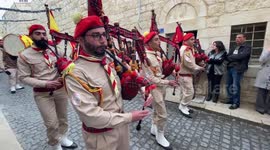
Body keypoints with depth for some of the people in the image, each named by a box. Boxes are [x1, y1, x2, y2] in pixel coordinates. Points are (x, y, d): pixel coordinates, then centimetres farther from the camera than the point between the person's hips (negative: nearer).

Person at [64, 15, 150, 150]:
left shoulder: (109, 60, -4)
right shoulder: (76, 74, -25)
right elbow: (91, 116, -28)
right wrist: (129, 117, -22)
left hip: (121, 125, 6)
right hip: (100, 135, -6)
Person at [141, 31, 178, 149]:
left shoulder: (158, 53, 5)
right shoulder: (146, 57, -22)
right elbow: (151, 79, -22)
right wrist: (167, 82, -19)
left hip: (161, 85, 8)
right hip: (154, 87, -8)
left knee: (157, 110, 21)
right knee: (162, 114, 1)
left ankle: (154, 129, 43)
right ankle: (160, 136, 25)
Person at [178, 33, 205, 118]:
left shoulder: (190, 48, 16)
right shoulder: (185, 49, -18)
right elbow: (188, 62, -26)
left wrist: (197, 68, 1)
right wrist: (198, 68, -13)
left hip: (187, 74, 11)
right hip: (185, 74, -11)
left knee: (185, 91, 17)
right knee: (189, 92, -6)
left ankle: (182, 106, 29)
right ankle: (183, 108, 7)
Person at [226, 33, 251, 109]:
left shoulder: (247, 47, 2)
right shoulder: (234, 48, 22)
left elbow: (241, 56, -16)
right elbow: (228, 56, 10)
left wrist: (231, 57, -4)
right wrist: (234, 58, -8)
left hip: (238, 69, -6)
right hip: (230, 68, 7)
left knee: (235, 87, -6)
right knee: (228, 85, 9)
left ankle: (236, 103, 5)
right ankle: (230, 100, 23)